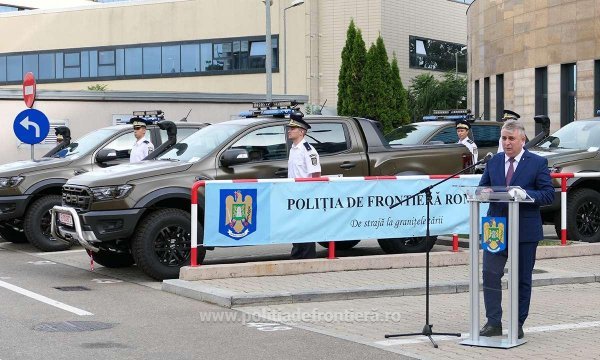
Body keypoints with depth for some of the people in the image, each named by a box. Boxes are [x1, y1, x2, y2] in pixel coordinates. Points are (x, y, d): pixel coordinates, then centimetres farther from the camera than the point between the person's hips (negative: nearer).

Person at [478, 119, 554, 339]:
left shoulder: (538, 163, -2)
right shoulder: (494, 161, 9)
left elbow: (548, 195, -6)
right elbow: (482, 187, 14)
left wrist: (524, 193, -22)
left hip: (525, 230, -3)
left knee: (523, 279, 6)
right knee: (490, 274, -7)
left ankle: (518, 324, 16)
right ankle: (493, 323, 1)